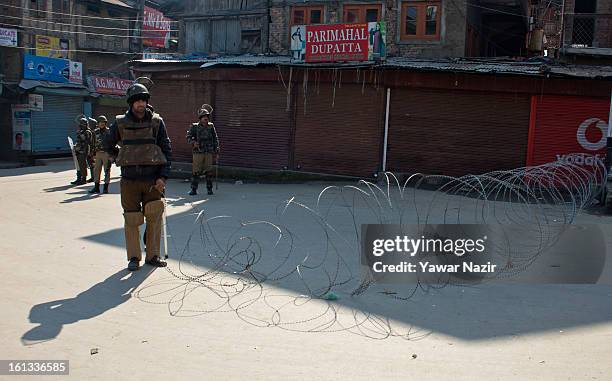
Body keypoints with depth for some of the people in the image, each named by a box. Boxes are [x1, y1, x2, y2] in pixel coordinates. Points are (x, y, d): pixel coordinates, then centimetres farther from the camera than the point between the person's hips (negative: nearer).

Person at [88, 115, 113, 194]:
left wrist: (111, 155, -12)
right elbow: (94, 144, 18)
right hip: (98, 153, 5)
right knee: (96, 170, 5)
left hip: (106, 154, -5)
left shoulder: (109, 132, -3)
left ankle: (106, 188, 5)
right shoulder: (96, 132, 11)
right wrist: (94, 154, 14)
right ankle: (96, 187, 13)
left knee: (107, 171, -1)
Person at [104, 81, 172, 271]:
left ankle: (152, 255, 14)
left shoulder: (157, 121, 1)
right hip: (129, 180, 0)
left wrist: (163, 176, -7)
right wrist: (124, 159, 13)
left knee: (154, 217, 2)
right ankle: (134, 257, 15)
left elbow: (167, 150, 1)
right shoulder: (120, 123, 3)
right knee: (132, 220, 4)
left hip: (153, 180, 0)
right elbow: (108, 145, 19)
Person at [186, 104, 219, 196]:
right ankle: (194, 189, 5)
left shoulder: (211, 126, 8)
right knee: (196, 171, -3)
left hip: (209, 153, 2)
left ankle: (209, 189, 15)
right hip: (198, 152, -2)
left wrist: (216, 152, 9)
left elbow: (215, 139, 12)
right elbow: (188, 137, 4)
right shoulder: (195, 127, 3)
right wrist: (193, 142, -17)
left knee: (209, 171, 5)